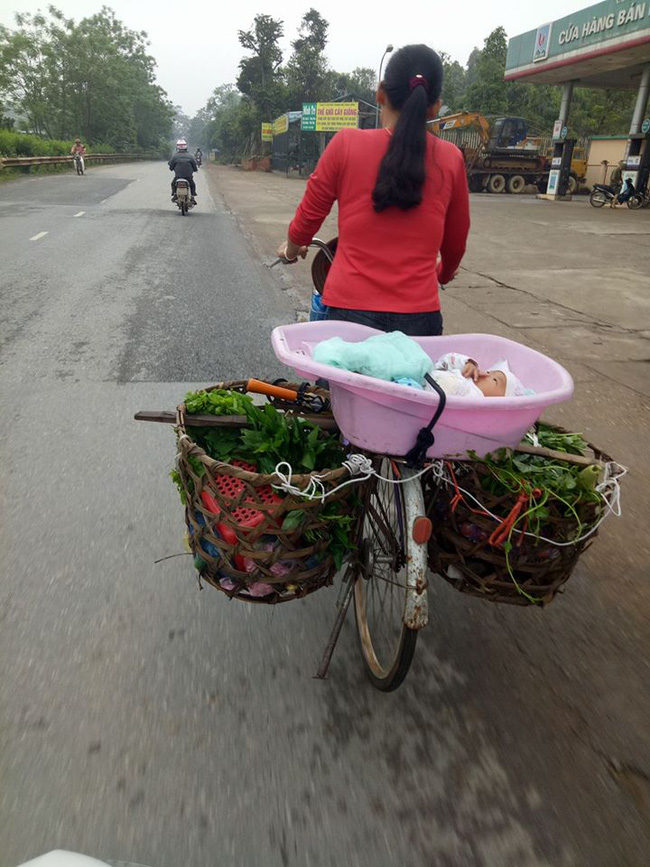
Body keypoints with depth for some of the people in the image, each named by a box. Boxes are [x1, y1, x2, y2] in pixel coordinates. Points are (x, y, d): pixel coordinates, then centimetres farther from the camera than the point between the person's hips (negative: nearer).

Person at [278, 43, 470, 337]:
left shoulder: (346, 144, -3)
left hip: (350, 309, -1)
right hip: (418, 314, 1)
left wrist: (291, 250, 28)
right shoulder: (450, 159, 2)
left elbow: (308, 218, 7)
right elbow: (455, 244, 14)